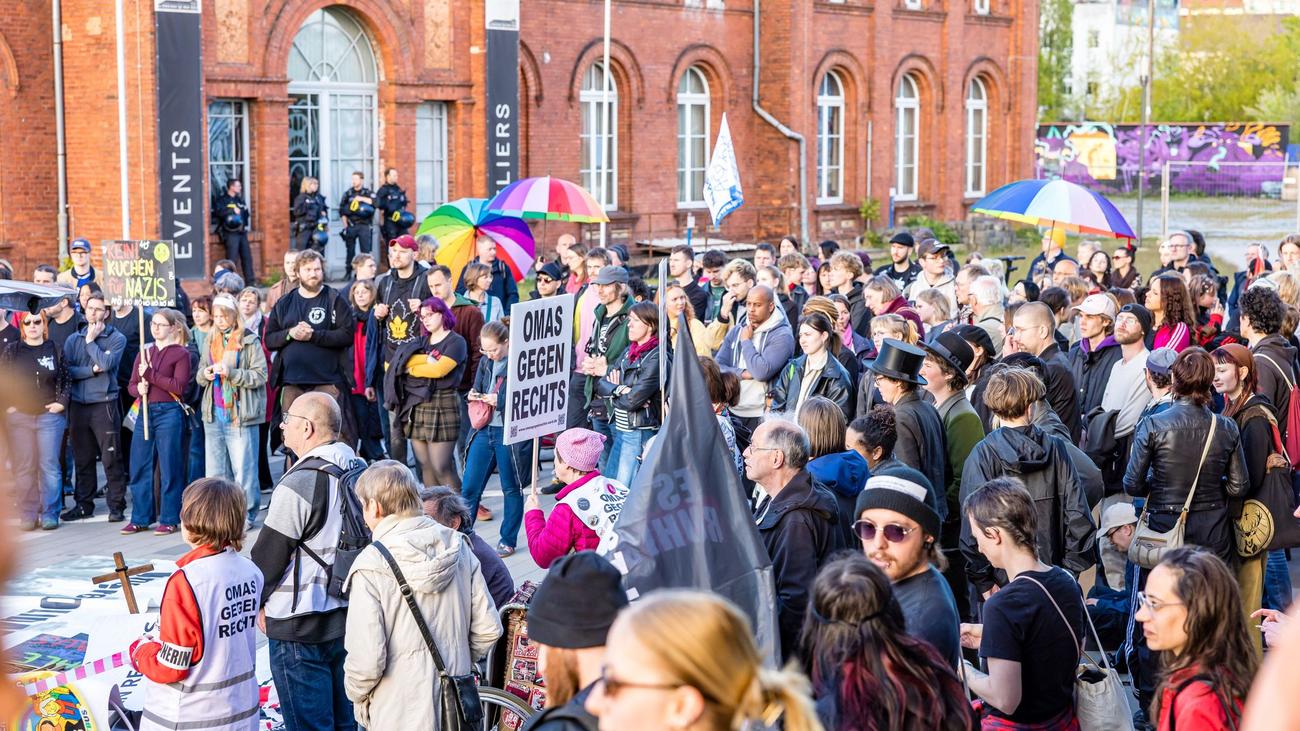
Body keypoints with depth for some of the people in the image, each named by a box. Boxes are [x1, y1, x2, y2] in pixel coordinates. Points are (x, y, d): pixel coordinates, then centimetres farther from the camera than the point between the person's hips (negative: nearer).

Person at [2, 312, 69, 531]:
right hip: (19, 416, 1)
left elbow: (66, 379, 7)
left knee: (49, 466, -1)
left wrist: (61, 402, -4)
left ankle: (49, 513, 6)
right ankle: (27, 515, 7)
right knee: (23, 467, 1)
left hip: (49, 415, -1)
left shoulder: (55, 351, 4)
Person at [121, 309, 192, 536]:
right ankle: (140, 518, 14)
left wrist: (150, 374, -13)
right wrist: (139, 388, -10)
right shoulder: (144, 353, 15)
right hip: (145, 412, 5)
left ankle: (169, 519, 6)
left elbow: (179, 387, -10)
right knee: (139, 467, 6)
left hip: (169, 413, -5)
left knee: (169, 468, -1)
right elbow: (132, 385, 13)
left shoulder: (181, 354, 0)